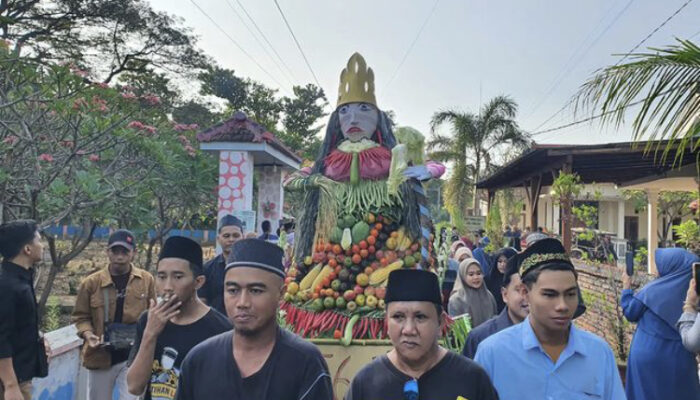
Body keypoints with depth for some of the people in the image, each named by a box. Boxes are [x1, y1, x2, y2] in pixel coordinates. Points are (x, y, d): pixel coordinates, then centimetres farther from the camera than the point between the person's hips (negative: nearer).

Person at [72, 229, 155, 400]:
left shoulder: (146, 280, -3)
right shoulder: (91, 282, -3)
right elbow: (80, 316, 6)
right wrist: (87, 334, -13)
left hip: (134, 356, -1)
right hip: (101, 355, 2)